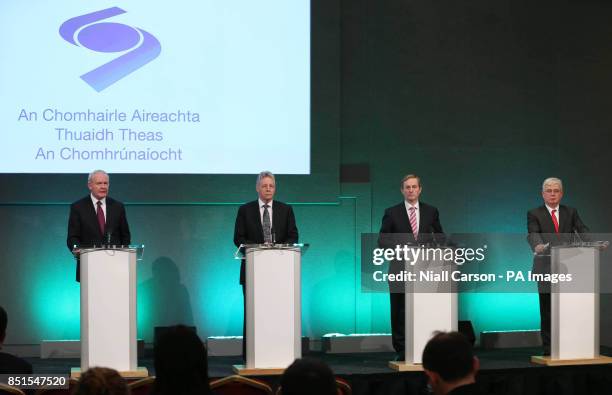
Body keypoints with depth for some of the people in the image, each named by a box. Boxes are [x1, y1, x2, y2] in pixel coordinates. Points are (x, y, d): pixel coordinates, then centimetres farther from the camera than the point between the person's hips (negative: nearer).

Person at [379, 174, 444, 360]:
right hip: (400, 269, -1)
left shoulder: (431, 211, 9)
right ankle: (401, 350, 8)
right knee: (399, 311, 1)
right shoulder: (392, 213, 3)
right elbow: (383, 240, 2)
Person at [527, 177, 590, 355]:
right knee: (547, 309, 0)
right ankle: (548, 347, 5)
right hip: (546, 268, -2)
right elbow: (533, 234, -12)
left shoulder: (571, 212, 15)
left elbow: (582, 230, 1)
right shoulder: (534, 214, 5)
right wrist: (537, 245, -35)